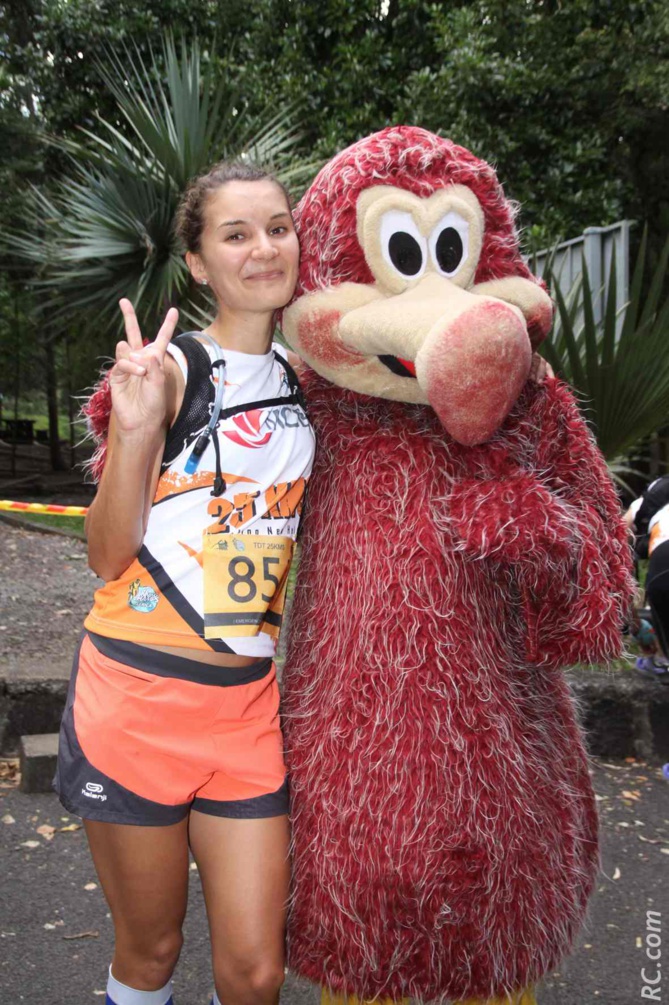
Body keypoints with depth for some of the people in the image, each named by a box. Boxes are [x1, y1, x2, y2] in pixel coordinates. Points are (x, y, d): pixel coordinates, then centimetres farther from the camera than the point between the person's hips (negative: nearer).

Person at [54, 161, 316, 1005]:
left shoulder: (306, 380, 8)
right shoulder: (169, 367, -8)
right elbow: (108, 555, -9)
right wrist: (136, 431, -24)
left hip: (249, 703, 4)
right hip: (137, 691, -4)